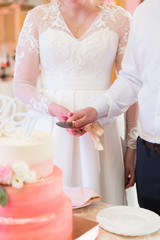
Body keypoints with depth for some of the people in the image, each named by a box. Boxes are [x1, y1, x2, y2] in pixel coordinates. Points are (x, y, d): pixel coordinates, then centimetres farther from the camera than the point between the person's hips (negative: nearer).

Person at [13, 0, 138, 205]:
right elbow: (21, 84, 4)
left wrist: (132, 146, 1)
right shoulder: (38, 17, 5)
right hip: (52, 130, 1)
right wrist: (52, 108, -14)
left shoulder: (119, 19, 4)